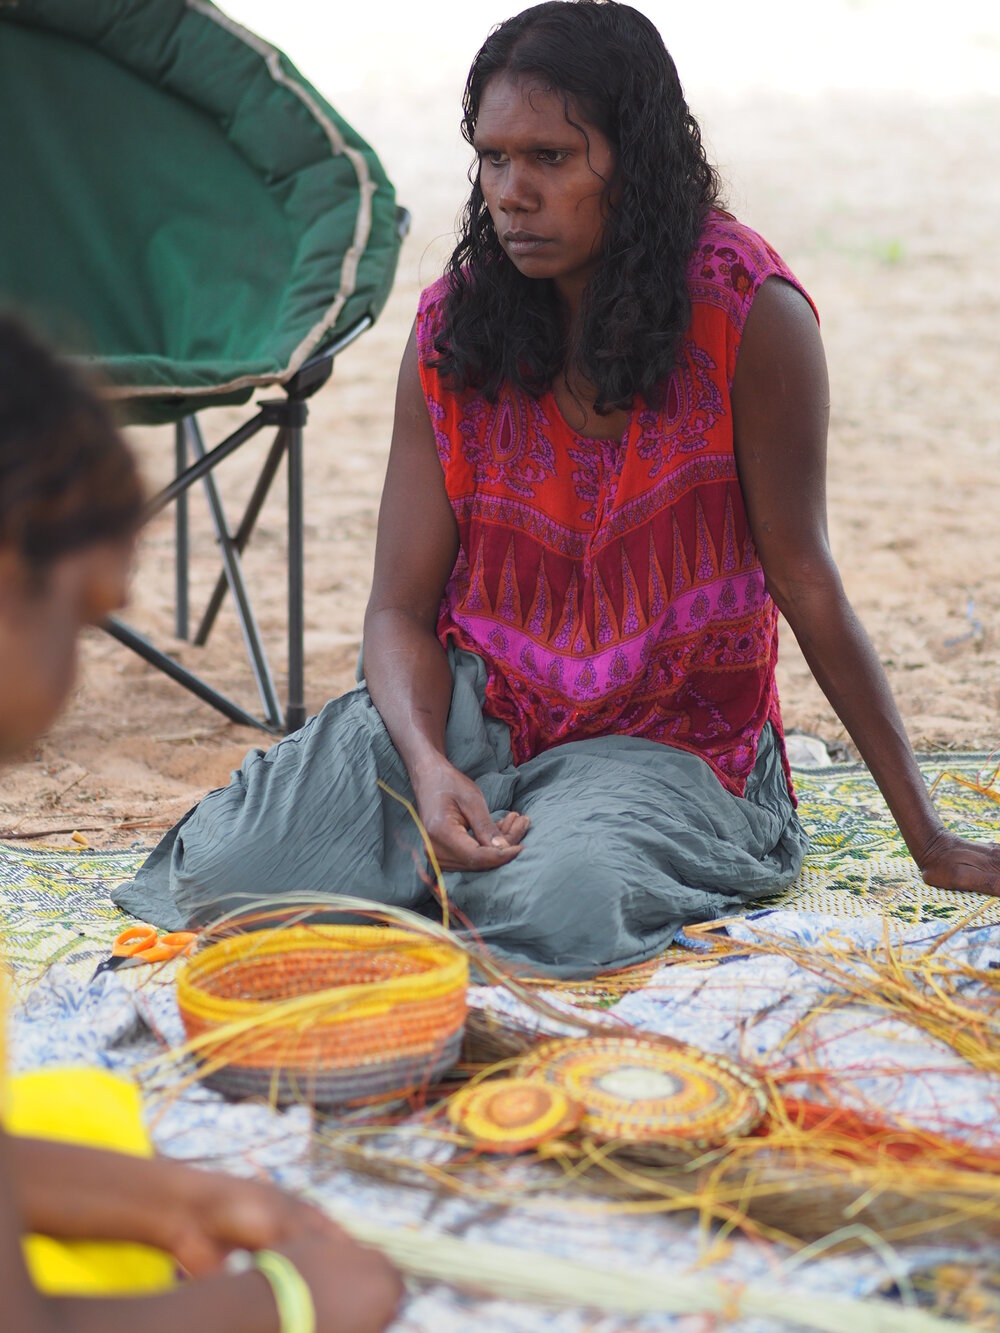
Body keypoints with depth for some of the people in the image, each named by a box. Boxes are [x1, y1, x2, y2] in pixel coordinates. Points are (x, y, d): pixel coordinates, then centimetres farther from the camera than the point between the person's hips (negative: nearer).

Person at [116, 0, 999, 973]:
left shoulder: (750, 313, -14)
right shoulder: (452, 329, -4)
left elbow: (804, 579, -9)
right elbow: (401, 609, -3)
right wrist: (428, 765, -25)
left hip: (665, 743, -2)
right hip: (469, 711, 3)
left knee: (554, 906, -35)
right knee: (234, 864, -21)